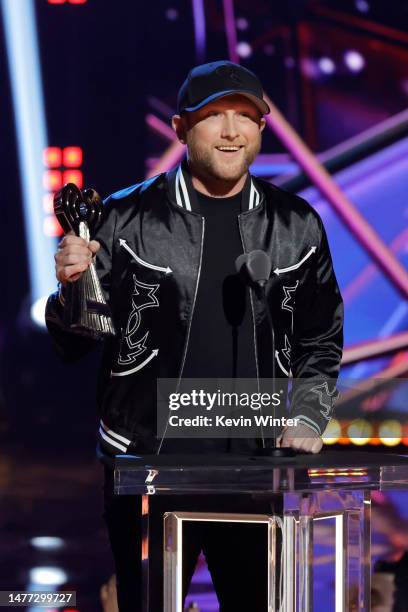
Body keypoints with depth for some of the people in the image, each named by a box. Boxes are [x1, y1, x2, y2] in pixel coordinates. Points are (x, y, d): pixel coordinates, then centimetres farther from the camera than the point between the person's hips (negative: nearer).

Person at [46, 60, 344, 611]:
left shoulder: (296, 225, 6)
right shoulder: (128, 219, -3)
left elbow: (322, 340, 16)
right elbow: (71, 345, 0)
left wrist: (307, 420, 3)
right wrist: (72, 284, -19)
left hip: (255, 467, 2)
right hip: (145, 463, -2)